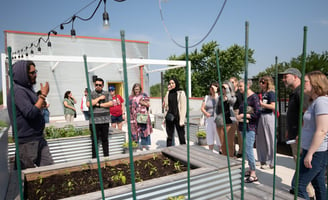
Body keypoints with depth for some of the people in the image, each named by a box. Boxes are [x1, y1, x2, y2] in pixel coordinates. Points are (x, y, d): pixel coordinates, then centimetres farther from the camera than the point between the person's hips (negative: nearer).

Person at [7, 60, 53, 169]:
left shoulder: (27, 88, 14)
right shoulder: (18, 91, -17)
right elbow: (31, 113, -26)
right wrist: (43, 96, -20)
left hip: (38, 138, 9)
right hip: (27, 141, -9)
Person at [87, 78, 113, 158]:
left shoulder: (107, 93, 10)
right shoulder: (91, 94, 5)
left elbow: (111, 103, -2)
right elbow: (88, 104, -11)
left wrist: (99, 105, -7)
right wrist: (99, 98, -8)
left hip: (105, 120, 2)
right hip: (94, 121, -1)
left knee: (105, 139, 9)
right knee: (95, 140, 2)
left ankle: (106, 156, 19)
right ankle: (94, 157, 11)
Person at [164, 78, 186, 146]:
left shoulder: (181, 93, -3)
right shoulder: (168, 93, 10)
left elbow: (183, 107, -6)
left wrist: (182, 120, -11)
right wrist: (165, 116, 7)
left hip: (178, 117, -4)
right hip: (169, 118, 4)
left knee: (181, 136, 2)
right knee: (169, 136, 10)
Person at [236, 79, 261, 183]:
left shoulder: (254, 97, -11)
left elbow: (257, 113, -18)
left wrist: (243, 115, -15)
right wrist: (238, 115, 0)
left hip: (250, 127, -8)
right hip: (244, 127, 9)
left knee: (248, 149, -8)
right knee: (247, 149, 14)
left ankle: (253, 174, 1)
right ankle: (250, 169, 26)